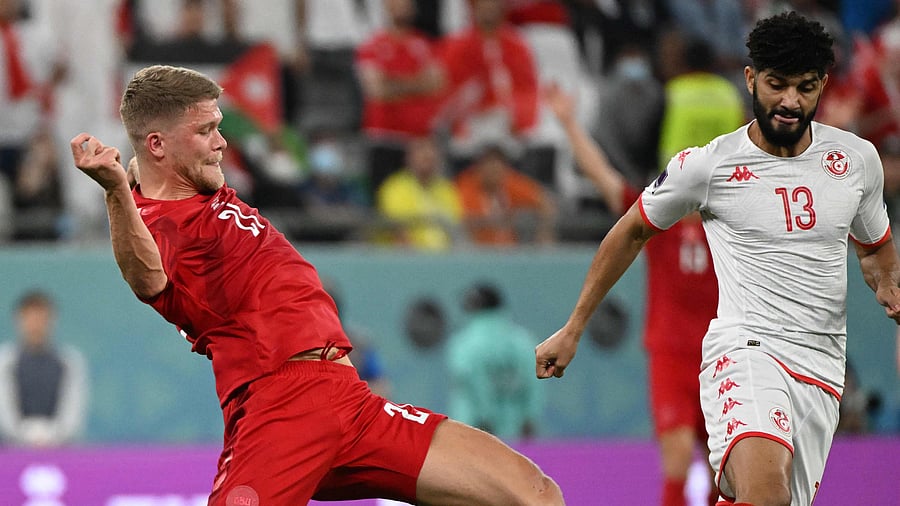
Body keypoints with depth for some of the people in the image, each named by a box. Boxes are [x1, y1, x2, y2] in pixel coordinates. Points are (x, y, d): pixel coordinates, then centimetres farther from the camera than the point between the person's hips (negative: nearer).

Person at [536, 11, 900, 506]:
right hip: (746, 349, -5)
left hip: (822, 372, 5)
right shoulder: (706, 165, -3)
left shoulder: (858, 158, 8)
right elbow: (631, 232, 13)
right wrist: (572, 329, 16)